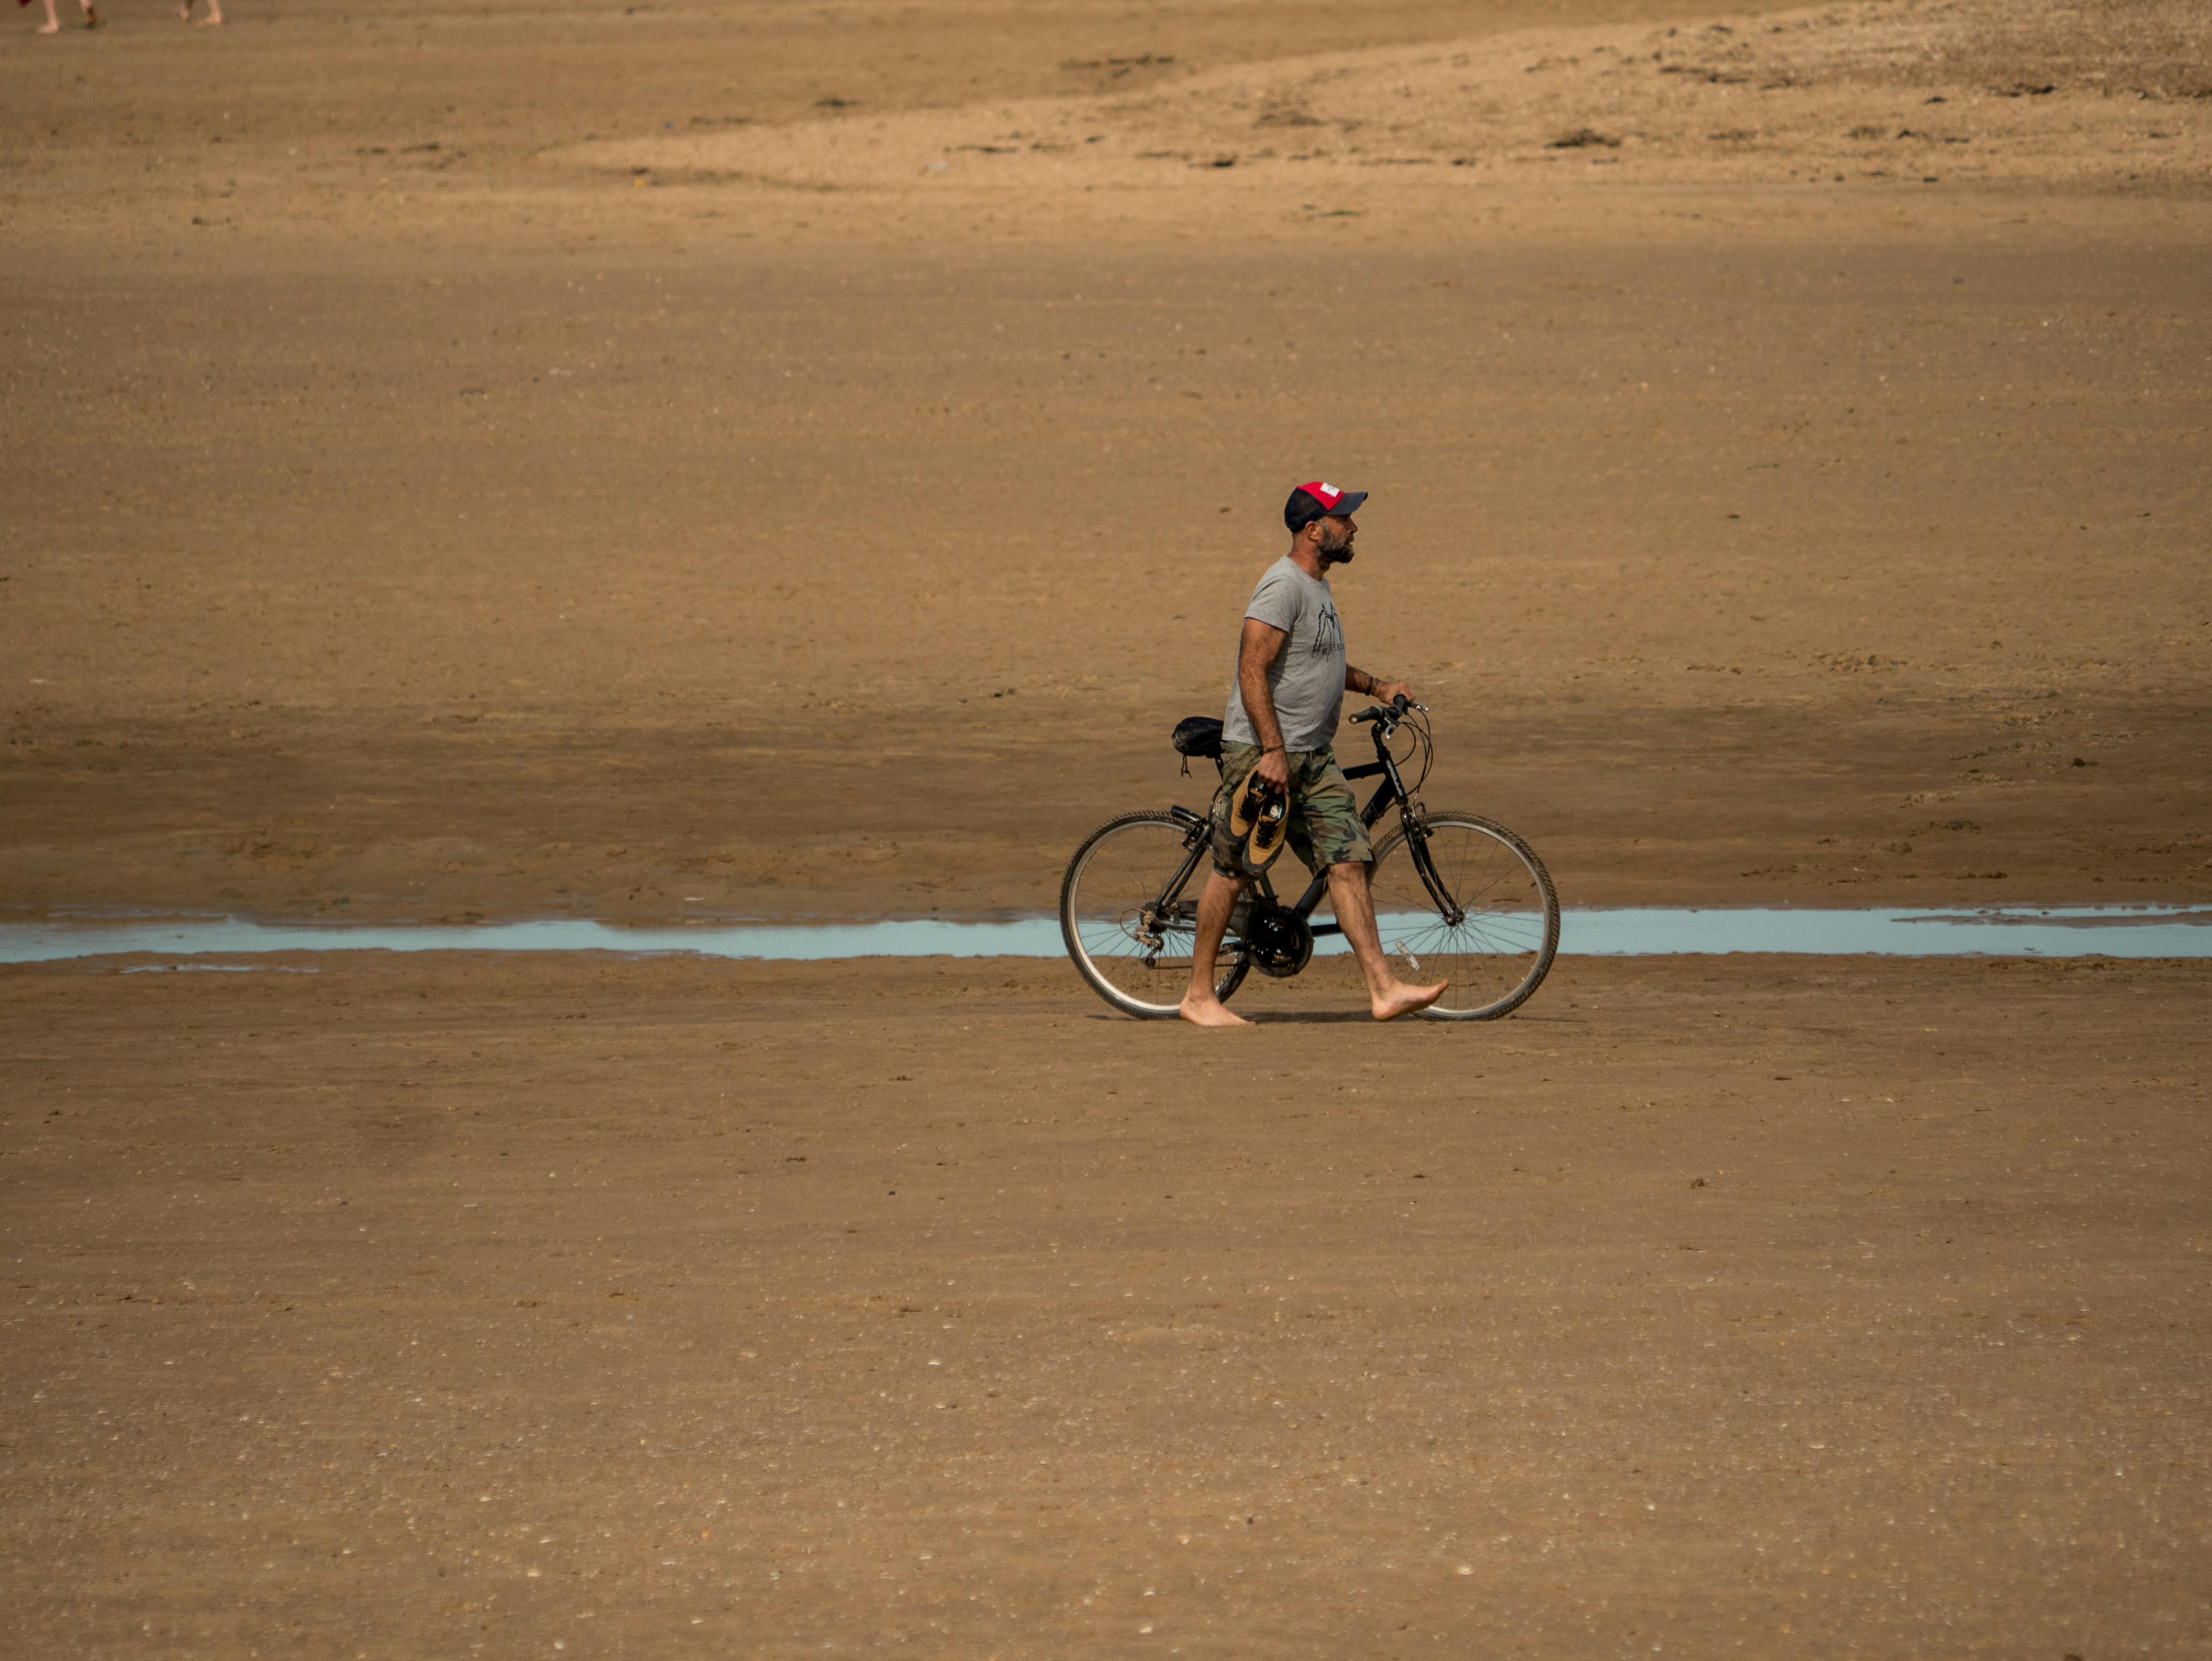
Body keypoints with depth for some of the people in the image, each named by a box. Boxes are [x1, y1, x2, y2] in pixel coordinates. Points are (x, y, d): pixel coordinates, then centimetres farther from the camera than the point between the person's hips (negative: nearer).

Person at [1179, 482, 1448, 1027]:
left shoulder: (1317, 587, 17)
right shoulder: (1283, 587, -15)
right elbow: (1253, 671, -21)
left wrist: (1376, 686, 21)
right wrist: (1272, 751, -26)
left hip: (1312, 757, 9)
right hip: (1261, 752, -9)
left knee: (1349, 860, -2)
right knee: (1234, 870, -2)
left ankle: (1383, 988, -8)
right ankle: (1199, 996, 6)